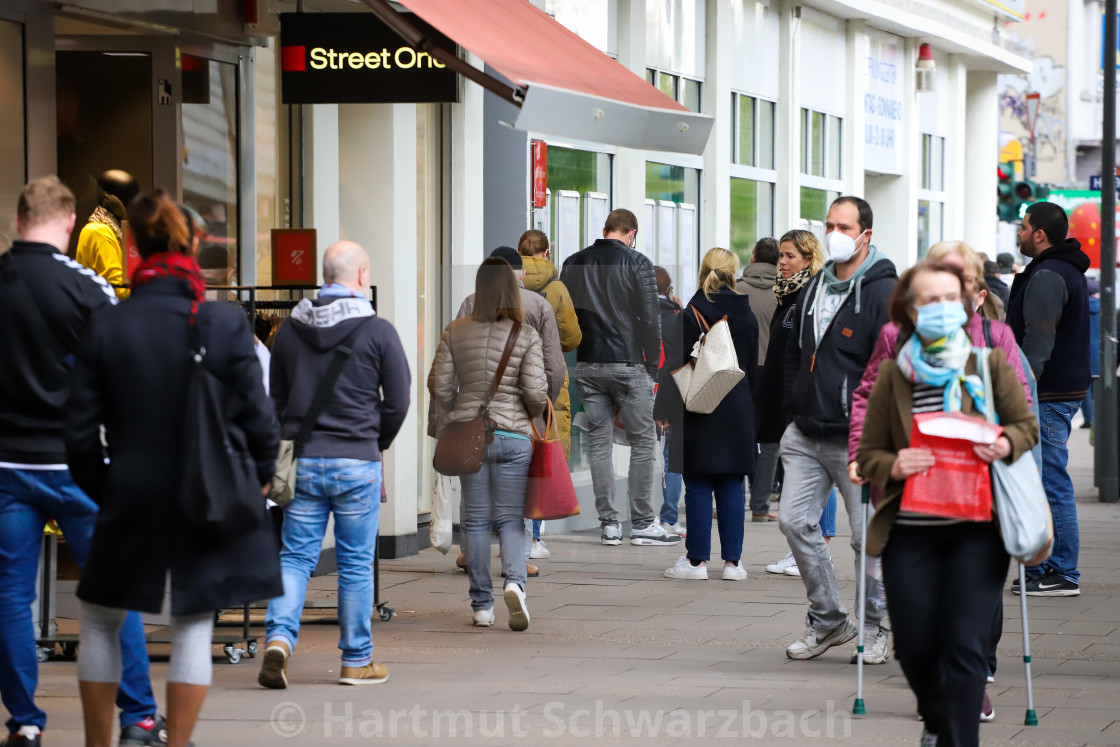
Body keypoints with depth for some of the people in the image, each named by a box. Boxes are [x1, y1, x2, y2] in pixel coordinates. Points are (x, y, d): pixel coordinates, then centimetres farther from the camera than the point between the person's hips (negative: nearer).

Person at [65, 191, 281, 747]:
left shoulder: (104, 327, -8)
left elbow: (81, 431, -4)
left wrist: (101, 491, 12)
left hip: (130, 506, 0)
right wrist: (254, 482, 11)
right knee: (193, 627, 11)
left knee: (100, 622, 17)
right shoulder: (226, 324, -10)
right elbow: (258, 423, -7)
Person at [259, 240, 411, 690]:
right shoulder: (377, 331, -5)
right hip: (357, 463, -3)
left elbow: (276, 397, 12)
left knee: (295, 556, 7)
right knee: (356, 564, 6)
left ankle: (279, 636, -14)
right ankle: (357, 661, 12)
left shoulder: (290, 330, 6)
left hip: (301, 461, 3)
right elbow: (398, 402, -2)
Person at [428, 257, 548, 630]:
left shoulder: (456, 332, 0)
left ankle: (482, 605, 9)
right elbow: (536, 392, -8)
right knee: (510, 518, 6)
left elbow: (440, 385, 1)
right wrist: (534, 411, 15)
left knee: (475, 520, 8)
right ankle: (514, 581, -19)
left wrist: (441, 430, 13)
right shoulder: (525, 335, -5)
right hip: (513, 435, -1)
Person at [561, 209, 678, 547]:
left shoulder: (573, 264, 9)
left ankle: (609, 524, 6)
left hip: (586, 367, 4)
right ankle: (643, 523, 1)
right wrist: (653, 368, -1)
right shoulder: (636, 263, -5)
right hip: (627, 366, -4)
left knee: (599, 442, 7)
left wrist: (570, 360, 15)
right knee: (642, 441, 3)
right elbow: (650, 319, -8)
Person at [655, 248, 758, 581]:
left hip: (699, 412, -4)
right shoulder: (746, 315, 4)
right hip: (738, 410, 4)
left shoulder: (690, 315, -9)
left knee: (698, 486, 0)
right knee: (731, 485, 7)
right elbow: (754, 366, 11)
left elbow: (677, 365, -8)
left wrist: (664, 410, -1)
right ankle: (732, 560, 7)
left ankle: (697, 559, 2)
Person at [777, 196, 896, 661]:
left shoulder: (884, 293, -8)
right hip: (805, 437, 7)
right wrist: (792, 409, 17)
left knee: (869, 536, 0)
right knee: (795, 520, 0)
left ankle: (875, 628, 15)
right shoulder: (814, 289, 14)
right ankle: (827, 619, 13)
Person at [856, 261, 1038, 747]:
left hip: (977, 530, -1)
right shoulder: (892, 375, 2)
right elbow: (868, 454, 7)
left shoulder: (990, 364, 2)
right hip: (909, 532, 1)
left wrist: (1006, 443, -13)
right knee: (914, 646, 5)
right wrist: (893, 467, -15)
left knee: (964, 646, -9)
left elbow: (1028, 426, 10)